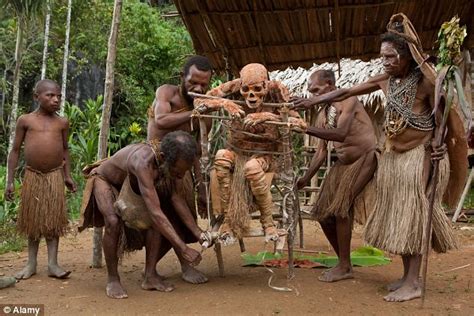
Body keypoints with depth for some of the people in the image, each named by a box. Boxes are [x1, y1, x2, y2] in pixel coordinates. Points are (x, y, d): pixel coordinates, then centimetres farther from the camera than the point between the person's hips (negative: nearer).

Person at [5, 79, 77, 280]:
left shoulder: (62, 123, 4)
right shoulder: (25, 120, -1)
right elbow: (15, 151, 2)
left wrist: (67, 176, 9)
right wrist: (10, 181, -1)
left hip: (55, 176, 1)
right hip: (32, 176, 0)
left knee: (53, 219, 1)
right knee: (32, 220, 7)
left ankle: (53, 264, 5)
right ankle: (31, 263, 17)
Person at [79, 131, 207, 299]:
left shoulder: (175, 157, -24)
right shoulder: (144, 162, -45)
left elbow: (176, 197, -17)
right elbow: (155, 213, -48)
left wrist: (198, 232, -23)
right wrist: (184, 249, -46)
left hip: (130, 183, 6)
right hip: (105, 180, -6)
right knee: (114, 222, -32)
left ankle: (150, 275, -6)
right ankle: (112, 278, -13)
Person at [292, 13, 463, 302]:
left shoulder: (425, 81, -14)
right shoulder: (387, 80, 2)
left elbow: (441, 118, -7)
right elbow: (347, 92, 8)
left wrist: (440, 144, -24)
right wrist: (314, 101, 10)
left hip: (418, 155, -6)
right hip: (392, 155, 6)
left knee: (413, 214, -5)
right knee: (398, 214, 8)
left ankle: (413, 283, 1)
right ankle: (407, 275, 18)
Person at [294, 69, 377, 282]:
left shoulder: (347, 101, -13)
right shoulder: (323, 114, 9)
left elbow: (341, 133, -28)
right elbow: (321, 151, 11)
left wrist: (307, 129, -32)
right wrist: (306, 178, 5)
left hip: (365, 157, -8)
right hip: (343, 161, 8)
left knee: (340, 208, -17)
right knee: (323, 212, 2)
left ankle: (344, 267, -4)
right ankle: (343, 262, 17)